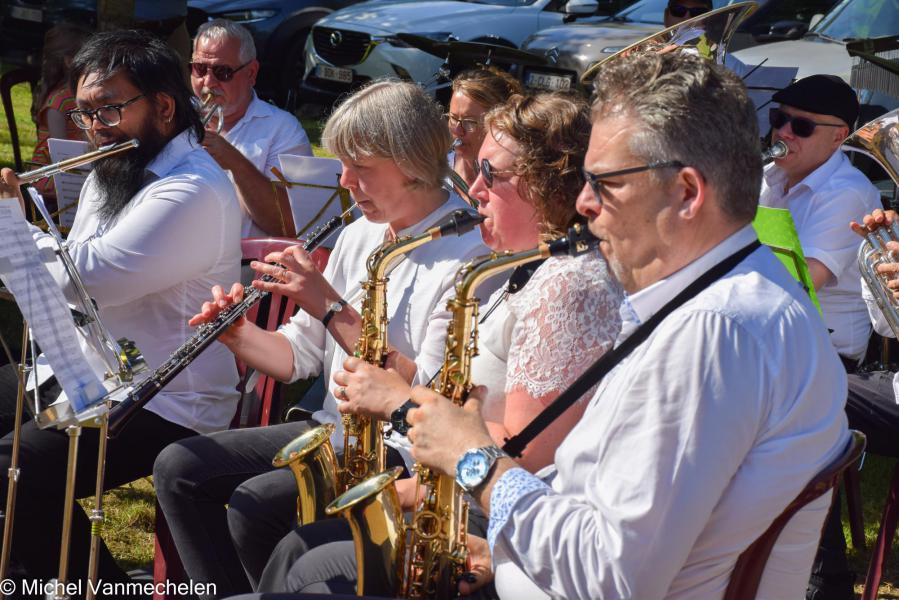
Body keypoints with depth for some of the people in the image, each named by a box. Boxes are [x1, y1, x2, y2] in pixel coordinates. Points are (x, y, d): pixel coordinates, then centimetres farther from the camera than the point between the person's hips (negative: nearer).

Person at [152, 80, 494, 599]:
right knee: (178, 468, -1)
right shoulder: (359, 236, 11)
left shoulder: (470, 254, -16)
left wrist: (332, 308, -23)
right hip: (333, 430, 9)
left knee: (254, 503, -26)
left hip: (403, 452, -9)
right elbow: (301, 356, 14)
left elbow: (429, 397, -23)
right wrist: (235, 332, -6)